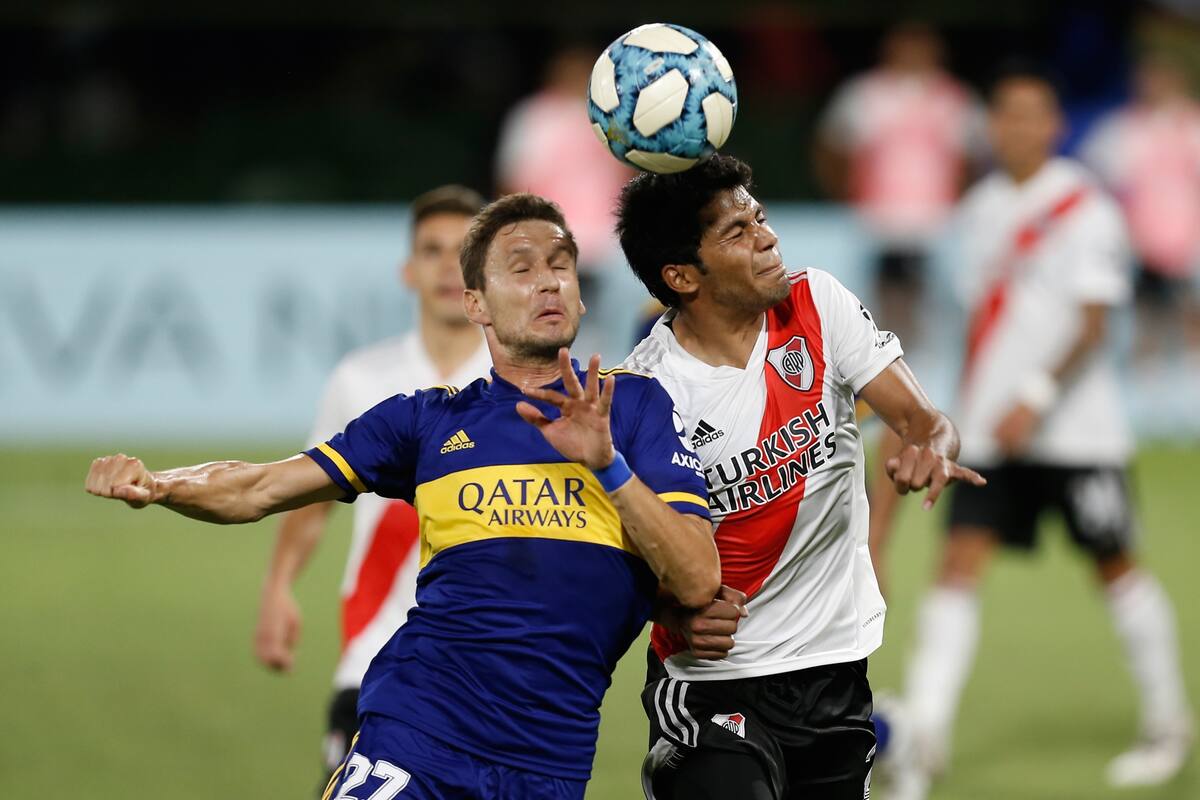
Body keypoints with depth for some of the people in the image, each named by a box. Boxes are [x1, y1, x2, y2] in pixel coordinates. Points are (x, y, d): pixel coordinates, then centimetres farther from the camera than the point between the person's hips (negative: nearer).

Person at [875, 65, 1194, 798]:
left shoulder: (1086, 208, -9)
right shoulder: (983, 207, 10)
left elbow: (1093, 325, -15)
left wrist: (1036, 399, -24)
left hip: (1077, 428, -5)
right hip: (993, 430, 5)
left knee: (1115, 567, 6)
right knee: (960, 565, -8)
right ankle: (926, 737, -14)